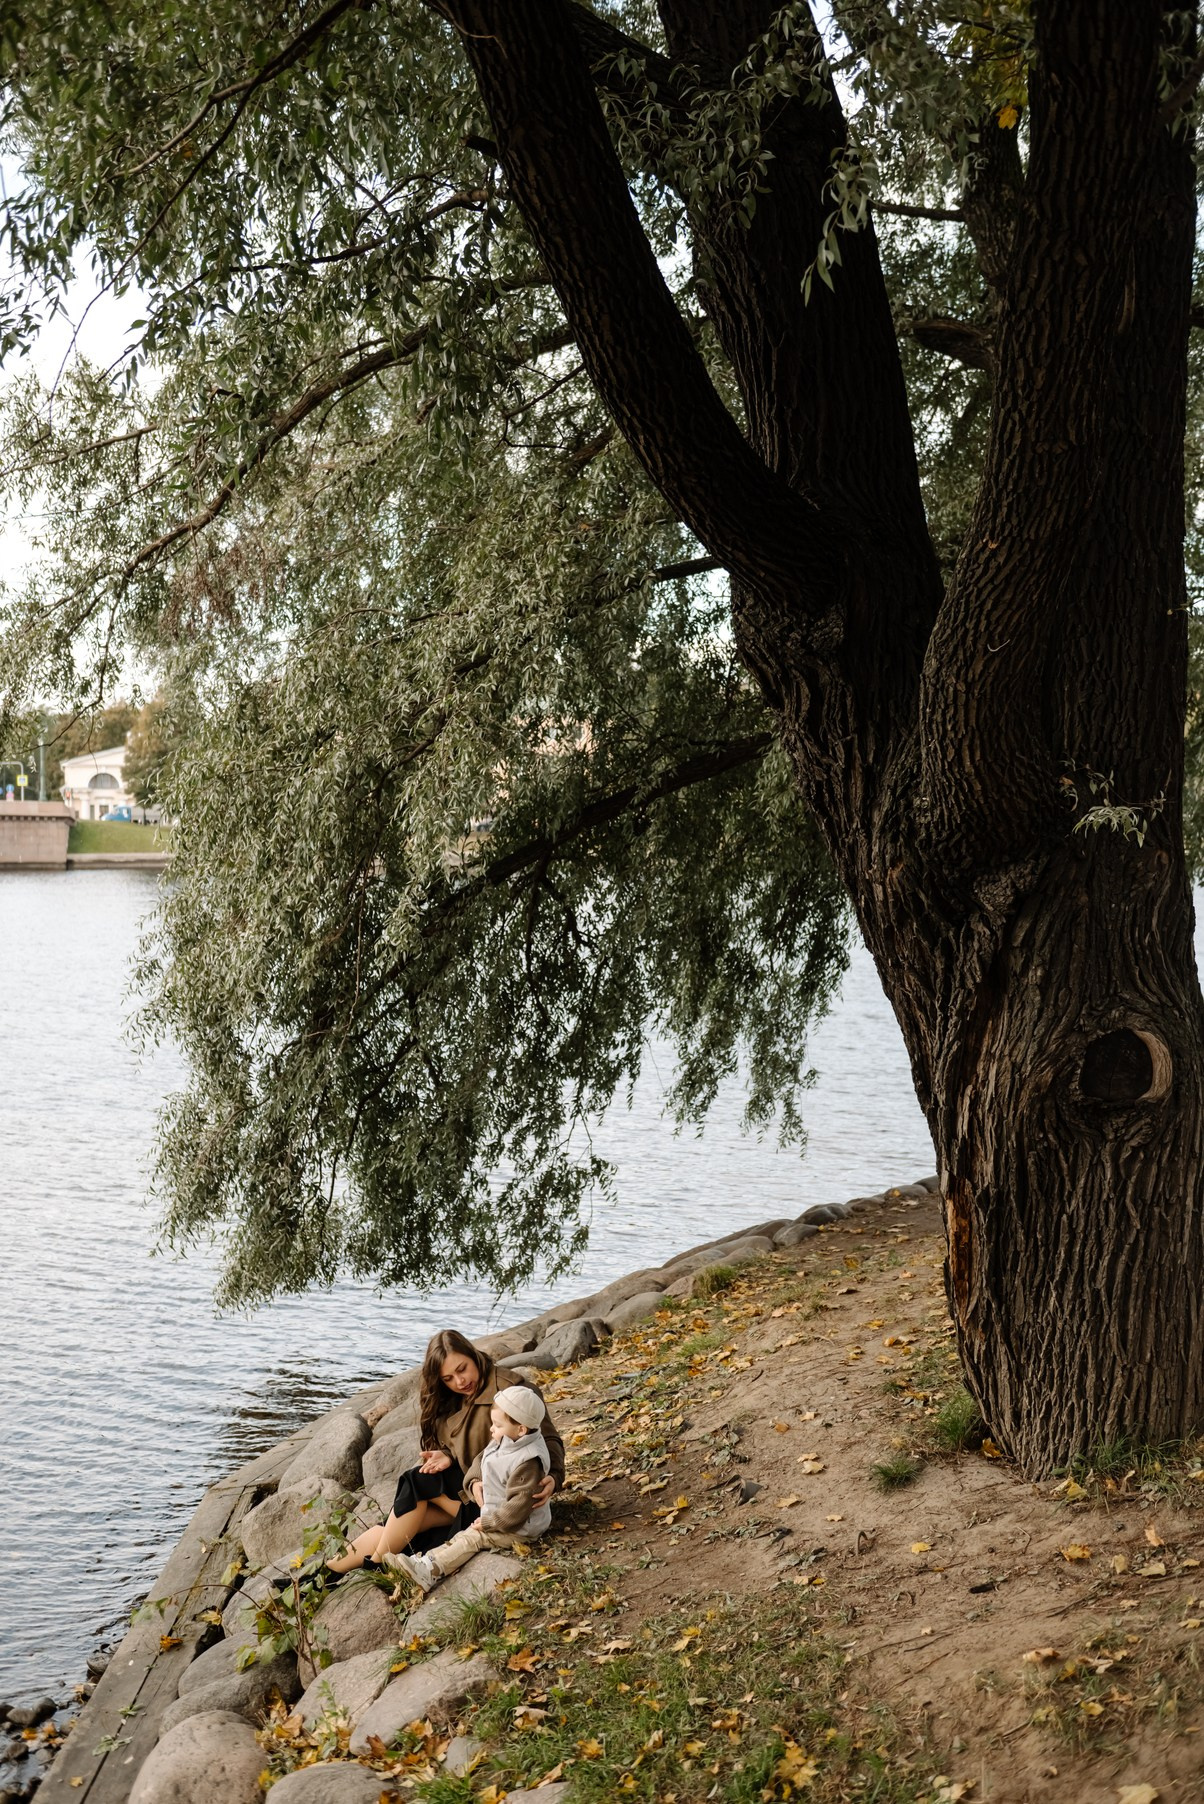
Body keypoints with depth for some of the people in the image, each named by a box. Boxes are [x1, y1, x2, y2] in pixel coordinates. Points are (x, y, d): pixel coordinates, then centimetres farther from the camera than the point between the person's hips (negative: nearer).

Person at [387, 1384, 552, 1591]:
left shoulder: (527, 1462, -29)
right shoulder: (501, 1444, 1)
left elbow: (520, 1503, -29)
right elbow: (481, 1462, 18)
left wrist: (490, 1523, -23)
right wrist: (474, 1482, 1)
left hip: (517, 1528, -9)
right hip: (495, 1516, 9)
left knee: (471, 1539, -17)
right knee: (461, 1538, 0)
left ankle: (429, 1571, -22)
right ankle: (426, 1561, -8)